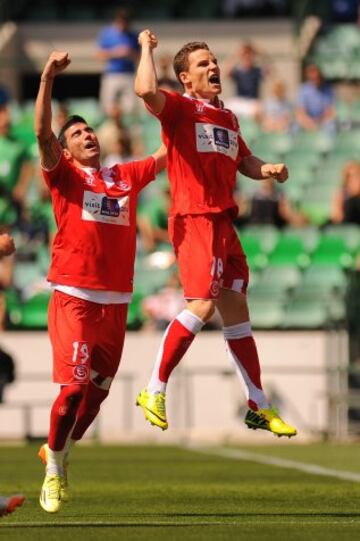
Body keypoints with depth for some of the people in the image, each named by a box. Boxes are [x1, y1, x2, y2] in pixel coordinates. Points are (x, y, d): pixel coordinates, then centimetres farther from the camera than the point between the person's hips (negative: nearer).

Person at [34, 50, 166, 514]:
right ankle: (53, 470, 4)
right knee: (74, 386, -13)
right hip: (74, 298, -5)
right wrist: (48, 78, -21)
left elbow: (166, 155, 28)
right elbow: (42, 132, -11)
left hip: (116, 302, 5)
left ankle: (59, 452, 32)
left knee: (99, 390, 9)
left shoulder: (125, 177, 17)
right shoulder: (64, 176, 4)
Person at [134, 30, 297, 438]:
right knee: (203, 304, -19)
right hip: (194, 219, -8)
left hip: (223, 221, 8)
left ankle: (258, 406, 14)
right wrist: (146, 48, -10)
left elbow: (244, 162, 30)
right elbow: (146, 90, -26)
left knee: (236, 308, 10)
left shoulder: (228, 118, 20)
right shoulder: (179, 108, -4)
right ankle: (154, 391, -9)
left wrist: (268, 170, 8)